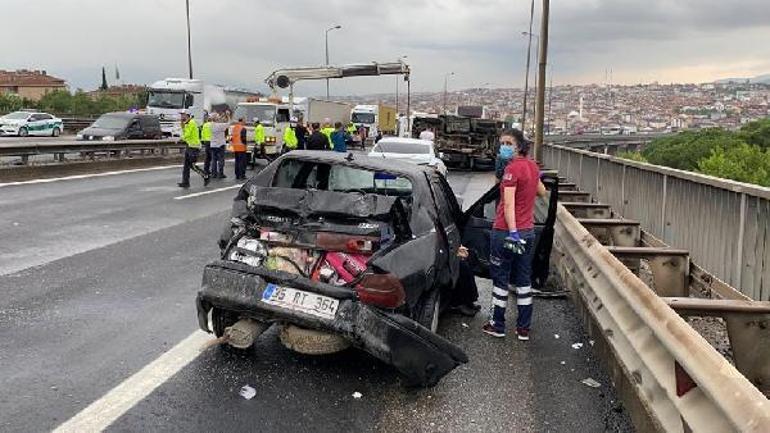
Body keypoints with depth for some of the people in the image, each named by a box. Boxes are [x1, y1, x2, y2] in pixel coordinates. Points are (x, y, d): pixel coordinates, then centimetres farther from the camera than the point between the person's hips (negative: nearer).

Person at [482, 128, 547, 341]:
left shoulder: (512, 168, -17)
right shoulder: (532, 166, 8)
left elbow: (509, 203, -24)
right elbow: (541, 191, 26)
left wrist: (512, 232, -28)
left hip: (506, 231, -7)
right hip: (528, 231, 7)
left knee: (500, 279, 6)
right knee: (523, 280, 12)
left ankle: (497, 325, 16)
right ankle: (524, 328, 17)